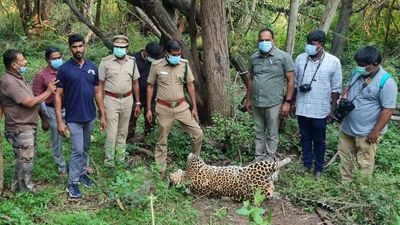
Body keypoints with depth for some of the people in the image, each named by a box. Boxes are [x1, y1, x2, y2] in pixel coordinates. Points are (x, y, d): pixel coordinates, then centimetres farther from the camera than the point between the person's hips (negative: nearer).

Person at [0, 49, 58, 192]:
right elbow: (29, 102, -24)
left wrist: (48, 92, 1)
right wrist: (48, 92, -13)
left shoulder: (18, 77, 10)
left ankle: (19, 187, 33)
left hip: (28, 127, 10)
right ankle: (27, 190, 17)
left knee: (26, 160, 19)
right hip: (20, 130, -10)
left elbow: (30, 100, 14)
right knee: (25, 162, 3)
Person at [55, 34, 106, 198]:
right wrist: (59, 121, -14)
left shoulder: (92, 67, 2)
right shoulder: (64, 69, -10)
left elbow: (97, 92, 8)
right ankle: (72, 183, 9)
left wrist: (102, 115, 6)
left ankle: (82, 173, 34)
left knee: (86, 148, 16)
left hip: (90, 116, 4)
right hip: (74, 118, -4)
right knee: (77, 150, -3)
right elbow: (58, 96, -9)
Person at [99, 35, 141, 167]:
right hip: (111, 100, -3)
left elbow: (135, 83, 10)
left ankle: (121, 157, 25)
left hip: (127, 100, 4)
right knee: (112, 132, -3)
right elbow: (100, 84, -3)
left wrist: (137, 103, 10)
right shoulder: (106, 62, -7)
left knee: (123, 131, 13)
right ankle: (109, 160, 10)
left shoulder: (132, 62, 4)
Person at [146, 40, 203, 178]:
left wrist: (194, 108, 2)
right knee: (162, 141, 8)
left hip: (181, 106, 2)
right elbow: (150, 87, 1)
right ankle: (160, 171, 22)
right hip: (163, 108, -2)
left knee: (198, 133, -3)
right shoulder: (156, 65, -8)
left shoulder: (184, 64, -3)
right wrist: (148, 109, -1)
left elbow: (190, 86, 4)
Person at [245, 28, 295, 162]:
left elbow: (290, 80, -5)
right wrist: (248, 99, 15)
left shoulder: (283, 57, -6)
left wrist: (287, 102, -9)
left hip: (273, 103, -4)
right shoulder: (254, 58, 7)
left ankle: (269, 161, 17)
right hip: (256, 103, 5)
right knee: (259, 132, 15)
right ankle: (258, 159, 26)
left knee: (272, 134, 6)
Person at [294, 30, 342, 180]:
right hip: (302, 108, 3)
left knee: (319, 140, 10)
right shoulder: (300, 59, -1)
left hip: (320, 110, -3)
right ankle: (307, 165, 30)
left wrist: (333, 109, -4)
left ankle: (319, 168, 25)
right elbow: (294, 83, 7)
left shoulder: (333, 62, -9)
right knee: (305, 137, 15)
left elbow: (336, 88, -4)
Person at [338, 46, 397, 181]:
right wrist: (343, 98, -3)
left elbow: (388, 110, -19)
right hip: (347, 127, 8)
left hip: (367, 132, -7)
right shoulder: (357, 72, 2)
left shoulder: (386, 82, -20)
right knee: (345, 157, 18)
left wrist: (375, 132, -19)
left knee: (364, 164, 5)